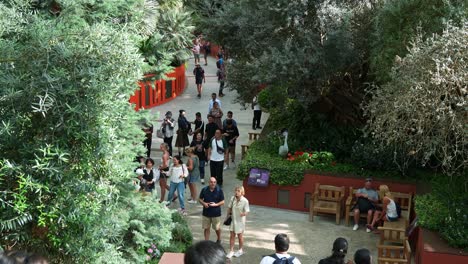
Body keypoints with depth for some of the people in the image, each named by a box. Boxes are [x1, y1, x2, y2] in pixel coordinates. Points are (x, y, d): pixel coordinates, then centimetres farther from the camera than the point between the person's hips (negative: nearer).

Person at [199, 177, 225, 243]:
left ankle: (219, 239, 37)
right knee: (206, 228, 7)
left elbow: (222, 202, -4)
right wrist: (204, 203, -13)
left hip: (216, 213, -1)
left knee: (217, 228, 12)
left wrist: (216, 204, -20)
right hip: (206, 213, 1)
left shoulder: (219, 191, -7)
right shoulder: (204, 190, -2)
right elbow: (200, 199, 7)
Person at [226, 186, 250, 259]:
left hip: (240, 220, -3)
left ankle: (240, 250, 33)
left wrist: (243, 214, -41)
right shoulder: (232, 198, -8)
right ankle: (231, 251, 18)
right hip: (233, 220, 3)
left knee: (240, 236, 13)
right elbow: (229, 208, 5)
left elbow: (246, 212, -20)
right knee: (232, 235, 7)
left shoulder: (245, 201, -20)